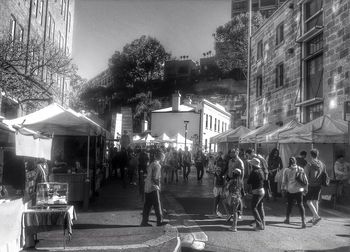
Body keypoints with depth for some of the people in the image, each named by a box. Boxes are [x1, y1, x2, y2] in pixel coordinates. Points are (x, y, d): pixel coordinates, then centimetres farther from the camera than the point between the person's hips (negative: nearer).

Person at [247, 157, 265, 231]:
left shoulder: (254, 172, -17)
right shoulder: (261, 171, 7)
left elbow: (248, 182, -12)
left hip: (257, 192, -8)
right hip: (262, 190, 8)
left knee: (253, 207, -2)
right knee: (260, 207, 14)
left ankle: (259, 224, -5)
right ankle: (262, 225, 18)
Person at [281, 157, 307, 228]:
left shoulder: (287, 170, -5)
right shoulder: (300, 169, -2)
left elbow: (284, 181, 2)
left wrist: (283, 188, 17)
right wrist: (305, 188, 14)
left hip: (290, 190, 0)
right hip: (299, 190, 1)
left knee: (289, 204, 14)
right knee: (300, 205, 2)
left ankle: (287, 219, 27)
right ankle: (303, 221, -9)